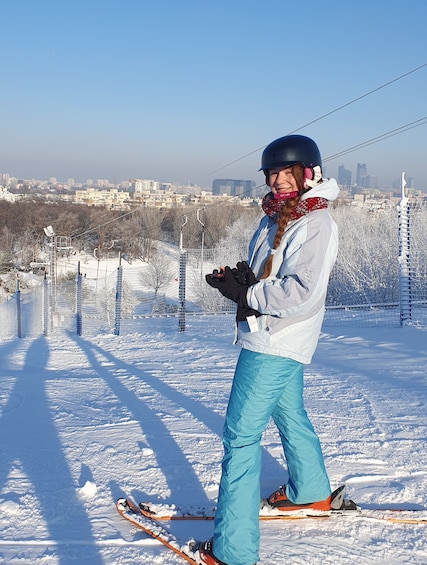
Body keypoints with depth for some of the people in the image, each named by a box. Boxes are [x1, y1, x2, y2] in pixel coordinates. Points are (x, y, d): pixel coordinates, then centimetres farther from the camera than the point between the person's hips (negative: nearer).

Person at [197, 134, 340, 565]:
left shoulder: (314, 224, -18)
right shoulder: (276, 217, 10)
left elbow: (303, 293, -27)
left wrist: (246, 293, -20)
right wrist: (242, 279, -4)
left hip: (275, 343, -10)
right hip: (275, 338, 10)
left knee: (240, 434, -10)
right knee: (289, 414, 27)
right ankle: (312, 492, 50)